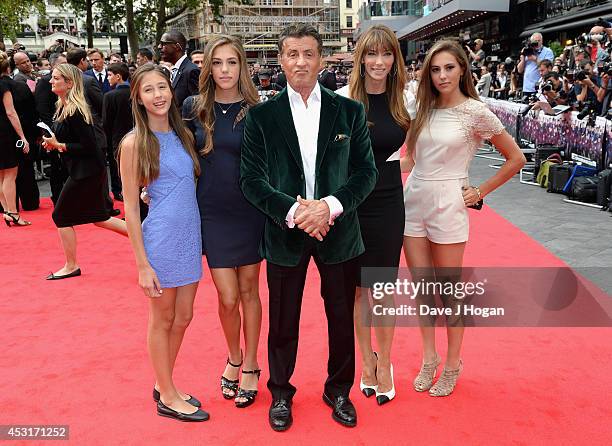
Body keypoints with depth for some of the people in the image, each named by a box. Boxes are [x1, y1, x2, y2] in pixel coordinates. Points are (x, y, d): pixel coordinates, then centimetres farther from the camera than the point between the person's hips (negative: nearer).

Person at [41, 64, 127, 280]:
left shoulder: (75, 111, -19)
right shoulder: (63, 107, 10)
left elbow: (88, 146, -21)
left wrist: (59, 145, -18)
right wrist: (54, 142, 2)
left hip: (86, 172, -10)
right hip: (91, 171, 10)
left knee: (62, 216, 2)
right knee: (98, 217, 16)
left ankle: (71, 266, 16)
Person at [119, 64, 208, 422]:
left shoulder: (184, 135, 8)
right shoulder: (134, 143, -9)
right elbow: (131, 208, -9)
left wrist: (199, 237, 7)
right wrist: (142, 264, -12)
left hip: (190, 237, 6)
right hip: (160, 239, -6)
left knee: (183, 318, 15)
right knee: (163, 320, 9)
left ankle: (165, 386, 34)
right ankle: (167, 398, 25)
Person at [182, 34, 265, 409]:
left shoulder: (257, 110, -5)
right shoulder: (193, 108, -1)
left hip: (250, 212, -1)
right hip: (212, 213, 1)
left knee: (248, 291, 11)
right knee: (227, 298, 2)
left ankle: (250, 366, 28)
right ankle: (234, 358, 30)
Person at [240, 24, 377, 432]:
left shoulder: (350, 111, 1)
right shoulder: (262, 115, -1)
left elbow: (366, 171, -2)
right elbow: (251, 178, -4)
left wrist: (331, 206, -17)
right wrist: (292, 211, -18)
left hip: (338, 230, 1)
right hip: (284, 231, 0)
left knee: (342, 317, 12)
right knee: (283, 321, 12)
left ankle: (339, 390, 35)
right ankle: (281, 392, 34)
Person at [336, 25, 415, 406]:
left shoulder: (407, 100, -1)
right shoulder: (342, 99, -7)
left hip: (388, 203, 1)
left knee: (384, 288, 7)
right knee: (357, 287, 11)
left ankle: (384, 363, 26)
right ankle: (367, 361, 29)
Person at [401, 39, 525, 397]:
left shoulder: (475, 112, -7)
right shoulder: (424, 109, 8)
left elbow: (516, 159, -1)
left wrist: (480, 192, -3)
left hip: (447, 207, -5)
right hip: (414, 202, 5)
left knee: (449, 289, 5)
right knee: (422, 286, 11)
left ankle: (453, 364, 23)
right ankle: (429, 358, 27)